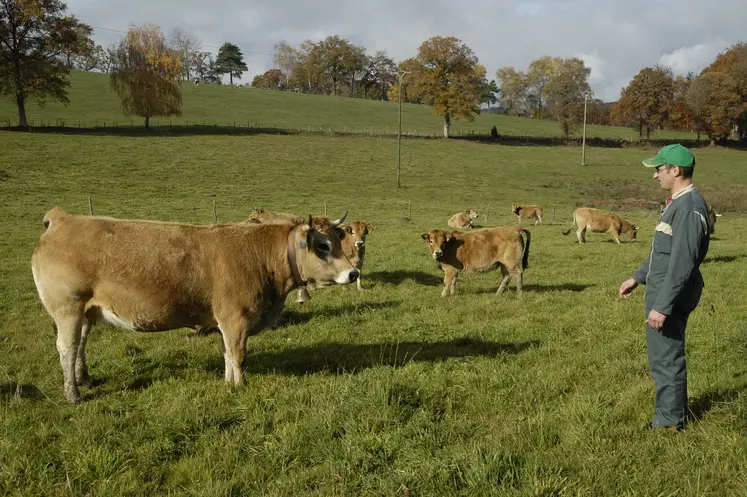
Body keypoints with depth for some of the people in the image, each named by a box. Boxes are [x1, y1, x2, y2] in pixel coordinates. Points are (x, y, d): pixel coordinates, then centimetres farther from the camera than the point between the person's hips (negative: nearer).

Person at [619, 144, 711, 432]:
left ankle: (670, 421, 14)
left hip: (671, 296, -10)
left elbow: (682, 263, -25)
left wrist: (662, 306, -25)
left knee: (666, 359, 1)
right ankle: (674, 411, 33)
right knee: (665, 357, 20)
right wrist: (638, 278, 22)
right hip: (662, 291, 10)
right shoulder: (677, 202, 12)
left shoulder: (689, 207, -21)